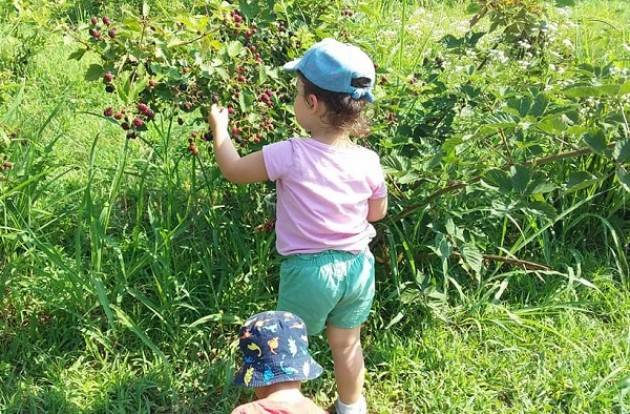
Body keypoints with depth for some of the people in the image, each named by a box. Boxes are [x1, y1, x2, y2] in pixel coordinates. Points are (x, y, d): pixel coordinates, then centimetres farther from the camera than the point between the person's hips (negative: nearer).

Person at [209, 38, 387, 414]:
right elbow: (378, 212, 6)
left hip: (308, 269, -4)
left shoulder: (290, 155, -21)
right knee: (347, 344, 23)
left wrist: (220, 129, 10)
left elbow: (233, 170, -6)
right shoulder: (369, 161, -10)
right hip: (357, 265, 4)